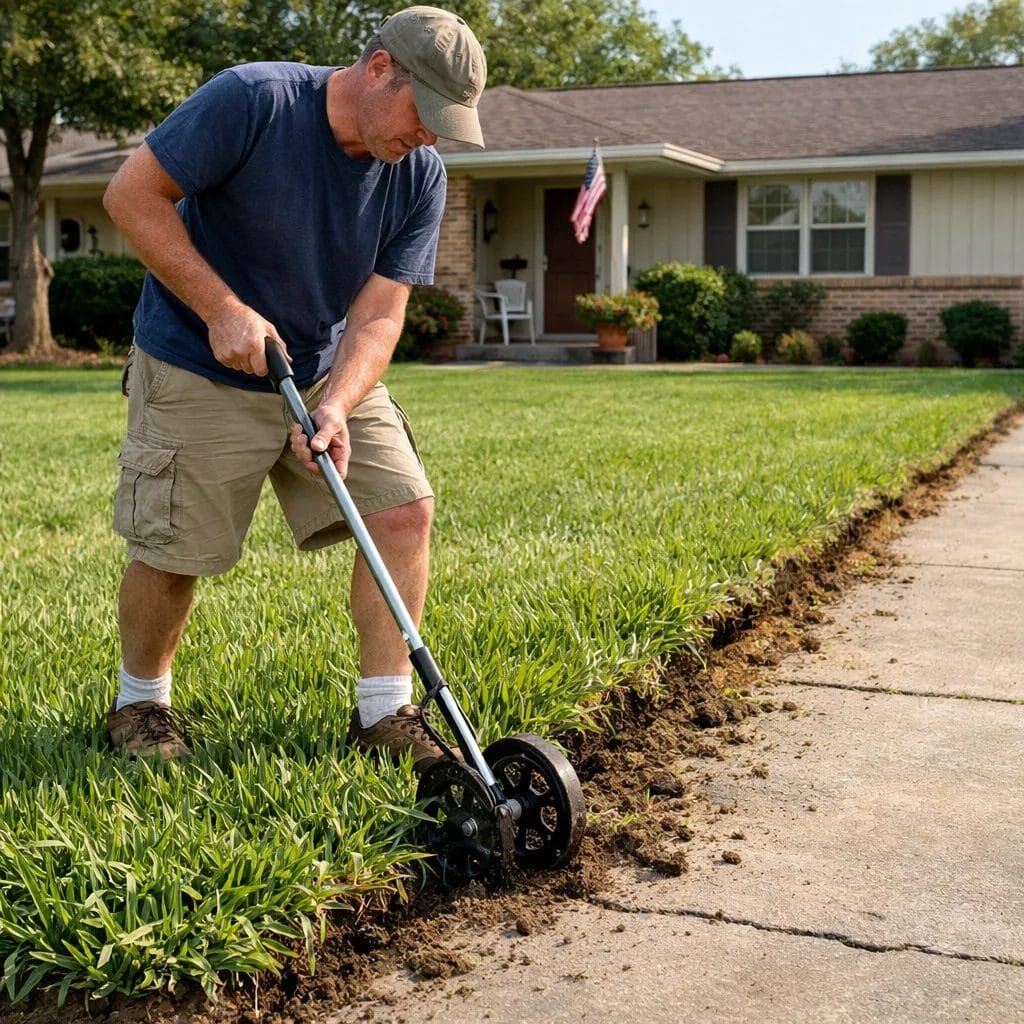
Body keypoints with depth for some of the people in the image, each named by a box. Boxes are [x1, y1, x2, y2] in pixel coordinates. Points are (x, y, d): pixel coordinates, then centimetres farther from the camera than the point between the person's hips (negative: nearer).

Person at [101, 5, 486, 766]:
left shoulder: (420, 176, -8)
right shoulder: (252, 101, -21)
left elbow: (378, 314, -11)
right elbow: (132, 195, -18)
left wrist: (335, 408, -28)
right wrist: (222, 309, -25)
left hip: (329, 371, 5)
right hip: (198, 371, -4)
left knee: (405, 508, -7)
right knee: (171, 553, -1)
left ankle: (385, 710, 4)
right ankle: (140, 703, 26)